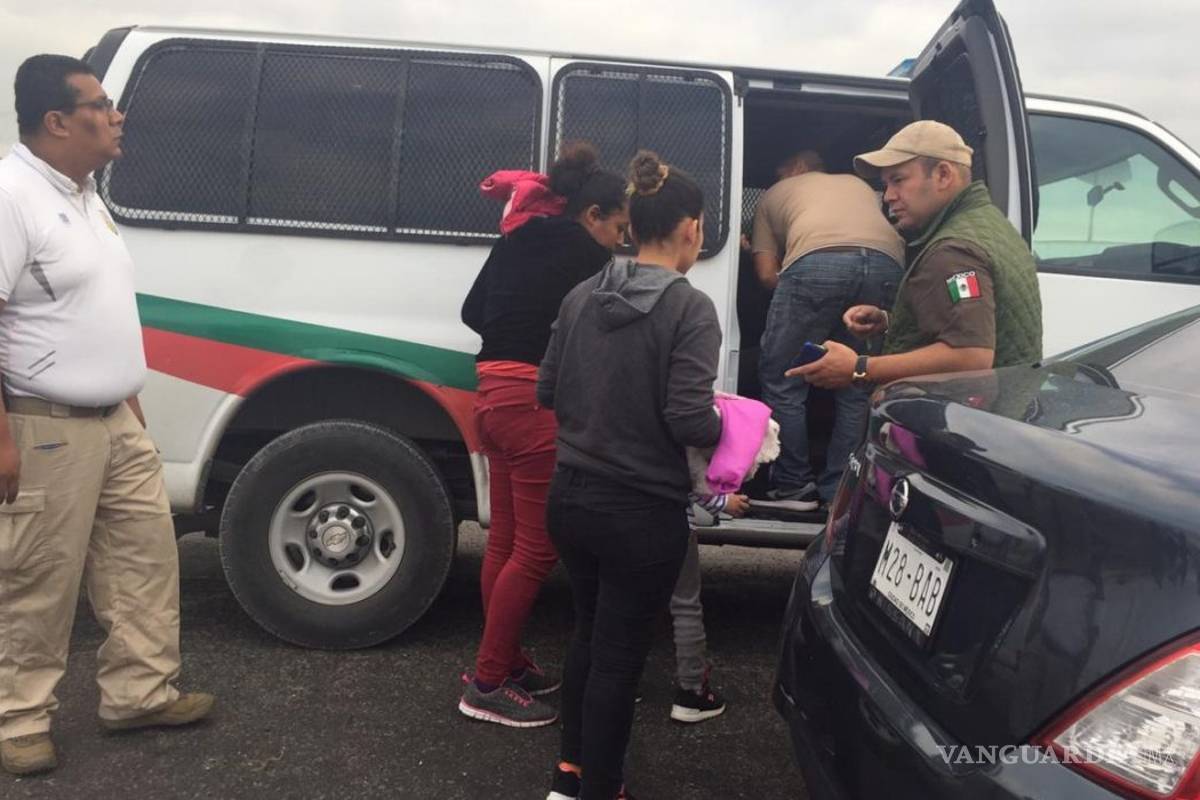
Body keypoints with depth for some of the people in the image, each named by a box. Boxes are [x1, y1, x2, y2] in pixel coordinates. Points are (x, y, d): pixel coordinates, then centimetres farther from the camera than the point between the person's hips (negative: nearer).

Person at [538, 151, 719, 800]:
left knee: (588, 631, 25)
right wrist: (731, 428, -2)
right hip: (643, 513, -6)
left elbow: (547, 392, 7)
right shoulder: (689, 308, -15)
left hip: (571, 498, 6)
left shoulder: (581, 296, 2)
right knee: (620, 652, 10)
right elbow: (688, 419, -21)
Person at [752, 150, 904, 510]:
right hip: (886, 262, 4)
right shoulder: (858, 183, 42)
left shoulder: (776, 192, 32)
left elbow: (767, 273, 23)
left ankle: (793, 486, 13)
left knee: (781, 380, 10)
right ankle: (839, 491, 16)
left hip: (817, 262, -3)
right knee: (857, 386, 14)